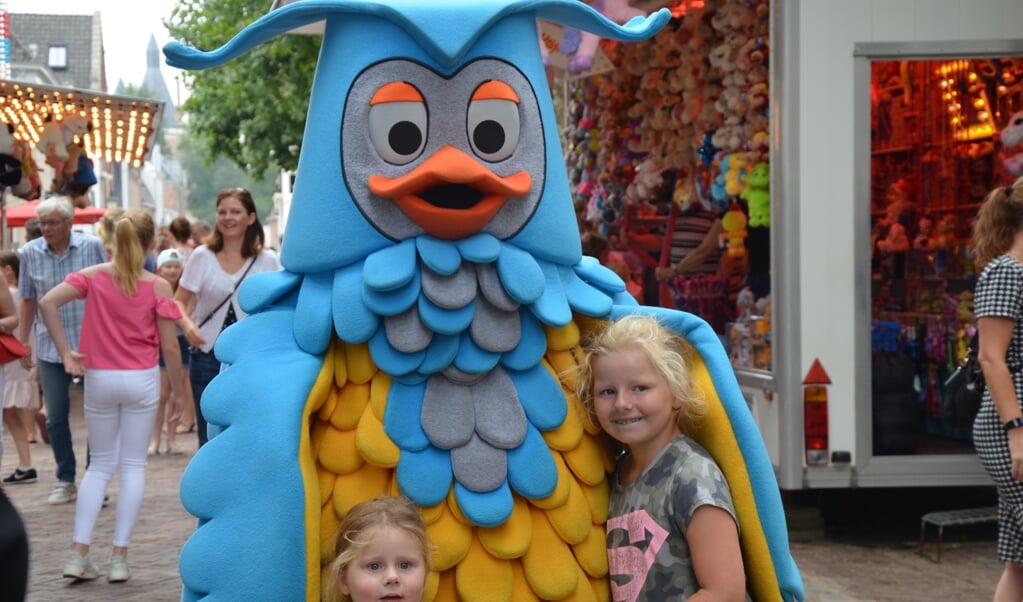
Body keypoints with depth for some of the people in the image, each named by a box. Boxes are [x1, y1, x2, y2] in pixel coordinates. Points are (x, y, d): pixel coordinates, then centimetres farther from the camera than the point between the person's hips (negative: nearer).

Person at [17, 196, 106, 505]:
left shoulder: (92, 246, -5)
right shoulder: (30, 252, 0)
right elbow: (28, 300, 9)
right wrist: (22, 341, 8)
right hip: (51, 346, 2)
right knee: (55, 417, 4)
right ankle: (65, 481, 17)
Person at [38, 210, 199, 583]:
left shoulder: (94, 276, -2)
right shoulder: (158, 286, -8)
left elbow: (47, 303, -14)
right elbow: (169, 346, -8)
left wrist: (65, 353, -8)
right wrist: (176, 390, 5)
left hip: (99, 379, 2)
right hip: (142, 381, -2)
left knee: (100, 464, 14)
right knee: (133, 465, 7)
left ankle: (78, 553, 6)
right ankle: (119, 557, 5)